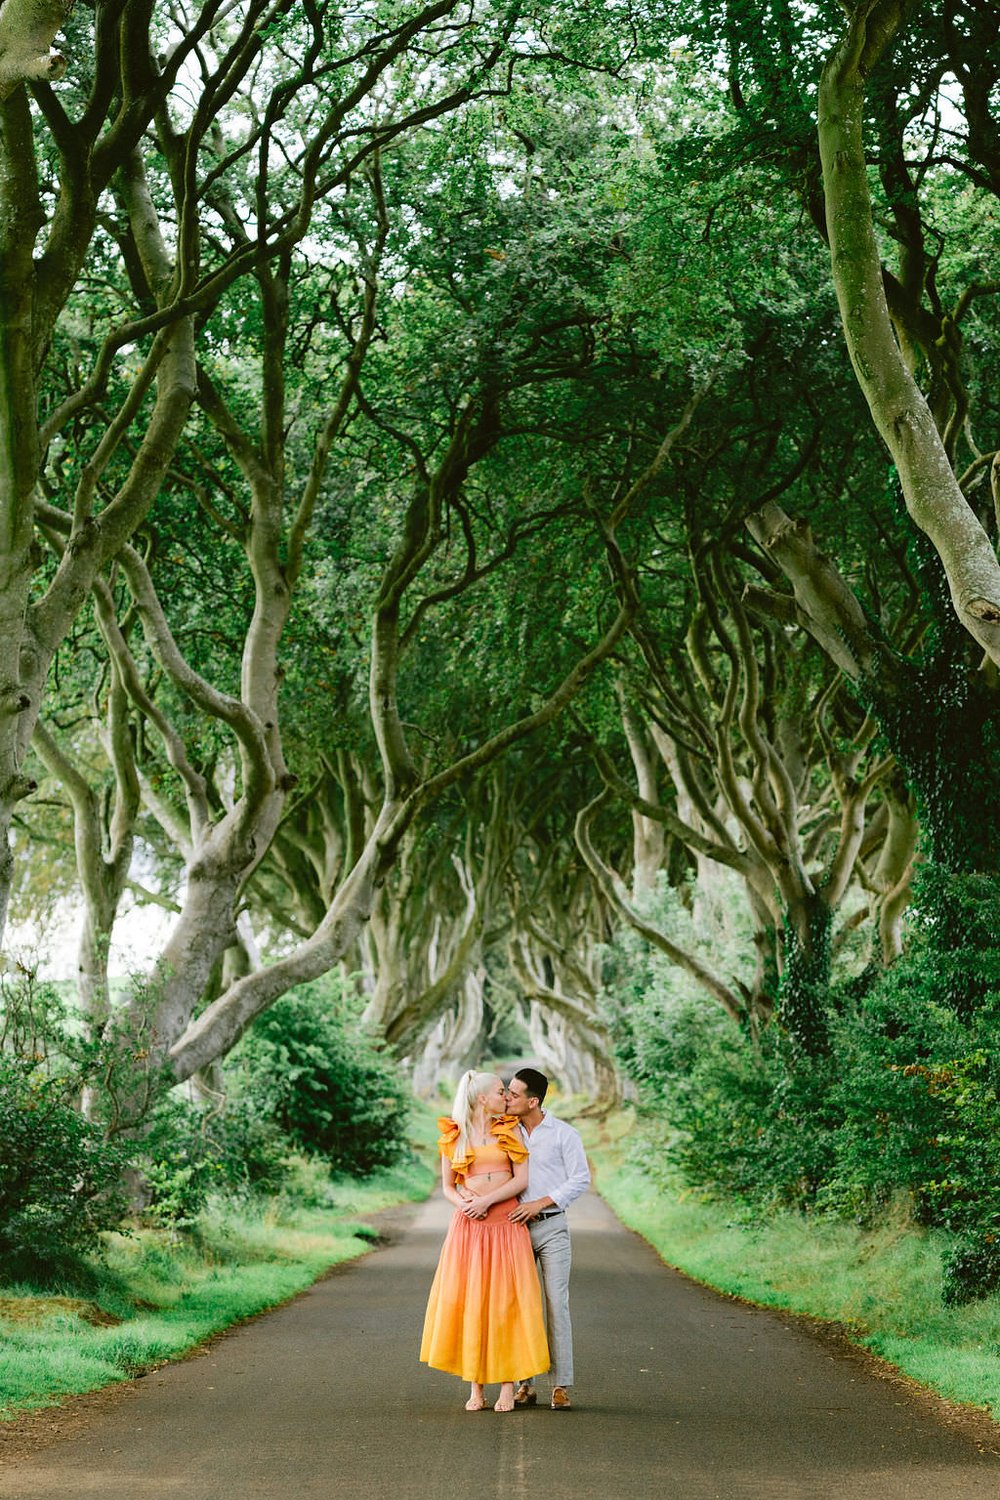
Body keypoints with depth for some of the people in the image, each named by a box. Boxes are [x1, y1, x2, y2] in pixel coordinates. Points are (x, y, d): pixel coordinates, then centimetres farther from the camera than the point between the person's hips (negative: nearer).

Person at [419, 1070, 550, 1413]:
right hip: (468, 1225, 1)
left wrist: (487, 1200, -13)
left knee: (506, 1301, -2)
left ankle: (507, 1386, 3)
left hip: (506, 1223, 0)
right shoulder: (453, 1136, 7)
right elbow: (447, 1186, 10)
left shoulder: (509, 1131, 6)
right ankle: (475, 1388, 6)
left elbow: (522, 1179, -2)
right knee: (467, 1301, -1)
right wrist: (462, 1202, -11)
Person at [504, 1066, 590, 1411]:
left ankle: (561, 1386, -3)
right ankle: (524, 1384, 8)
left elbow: (581, 1180, -4)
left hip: (551, 1229, -3)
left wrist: (539, 1203, -12)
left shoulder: (564, 1134, -2)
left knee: (557, 1304, -6)